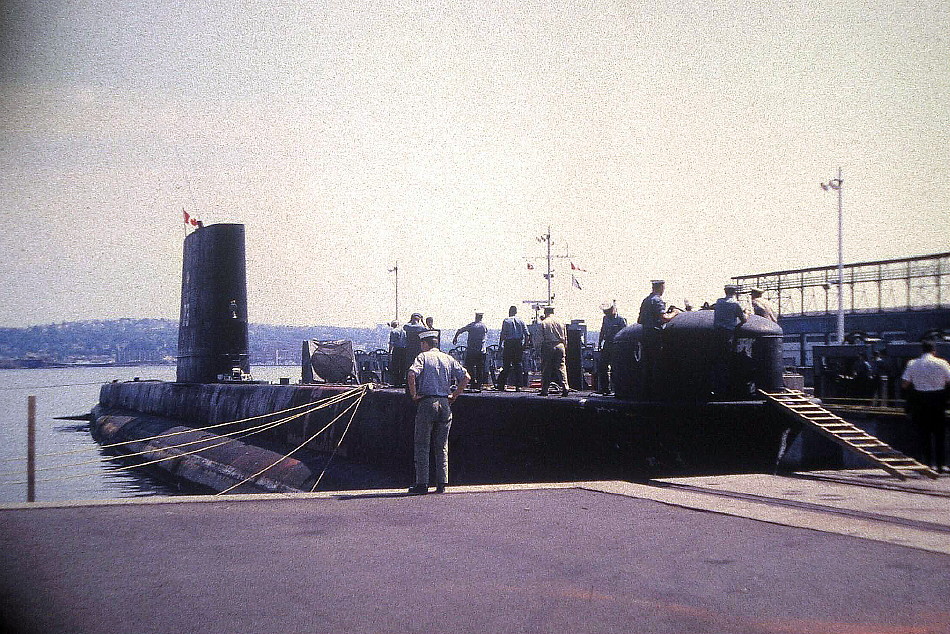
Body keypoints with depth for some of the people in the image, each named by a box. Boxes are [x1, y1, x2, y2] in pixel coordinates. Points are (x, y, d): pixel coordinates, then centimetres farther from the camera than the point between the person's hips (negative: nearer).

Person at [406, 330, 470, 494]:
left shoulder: (423, 357, -1)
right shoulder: (448, 359, 12)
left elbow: (411, 374, -19)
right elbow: (465, 377, 6)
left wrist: (414, 394, -9)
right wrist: (454, 395, 10)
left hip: (427, 402, -4)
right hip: (445, 404, 4)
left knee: (422, 445, 1)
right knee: (442, 446, 9)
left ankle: (422, 483, -2)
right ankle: (442, 483, 6)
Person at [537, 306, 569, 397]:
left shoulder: (543, 323, -2)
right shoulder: (560, 322, 7)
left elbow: (541, 339, -4)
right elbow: (565, 338, 10)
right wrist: (563, 347, 20)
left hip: (547, 346, -2)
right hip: (560, 346, 2)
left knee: (546, 369, 4)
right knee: (561, 367, 2)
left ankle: (544, 390, 6)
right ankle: (565, 388, -9)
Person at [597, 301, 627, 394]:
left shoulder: (621, 320, -5)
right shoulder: (605, 318, 14)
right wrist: (599, 344, 16)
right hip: (606, 346, 6)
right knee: (602, 367, 3)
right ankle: (605, 388, 10)